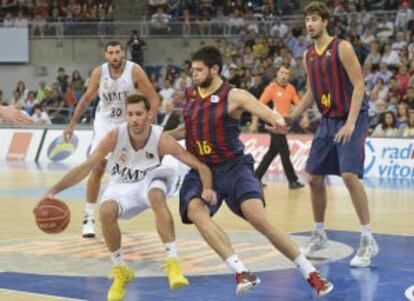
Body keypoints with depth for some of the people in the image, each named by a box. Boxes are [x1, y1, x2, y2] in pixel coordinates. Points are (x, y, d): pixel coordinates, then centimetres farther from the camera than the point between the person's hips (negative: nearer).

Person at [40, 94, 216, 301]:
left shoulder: (161, 139, -22)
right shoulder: (115, 136, -21)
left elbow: (200, 166, -19)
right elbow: (85, 167, -19)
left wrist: (207, 187, -40)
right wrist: (54, 191, -27)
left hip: (148, 183, -1)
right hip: (121, 187, 1)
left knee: (157, 195, -37)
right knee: (106, 212, -31)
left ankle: (173, 264, -35)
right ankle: (120, 272, -9)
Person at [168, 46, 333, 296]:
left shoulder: (234, 96, -9)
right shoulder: (191, 95, 9)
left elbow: (260, 108, -29)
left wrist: (277, 120, -51)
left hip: (233, 167, -4)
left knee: (258, 217, -22)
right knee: (195, 210, -29)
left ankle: (311, 274, -8)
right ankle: (241, 272, -36)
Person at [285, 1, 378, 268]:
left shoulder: (342, 48, -12)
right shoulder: (308, 56, 9)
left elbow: (358, 86, -16)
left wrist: (351, 123, -25)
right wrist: (291, 117, 11)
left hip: (351, 119, -7)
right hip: (328, 121, 8)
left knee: (349, 175, -20)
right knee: (314, 178, 7)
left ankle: (368, 241, -12)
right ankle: (319, 235, 23)